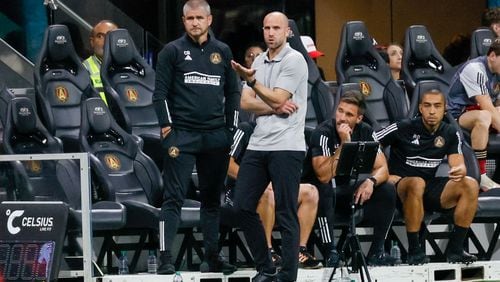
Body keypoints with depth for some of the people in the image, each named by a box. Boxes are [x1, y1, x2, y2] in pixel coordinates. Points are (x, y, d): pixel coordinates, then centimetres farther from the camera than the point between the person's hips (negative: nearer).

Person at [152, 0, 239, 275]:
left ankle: (212, 257, 17)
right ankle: (165, 258, -11)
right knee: (173, 198, -7)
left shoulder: (222, 52, 11)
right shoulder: (172, 51, 1)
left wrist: (231, 128, 9)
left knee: (212, 198, 10)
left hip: (216, 136, 4)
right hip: (182, 135, -4)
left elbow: (233, 93, 15)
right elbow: (160, 93, -1)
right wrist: (167, 126, -8)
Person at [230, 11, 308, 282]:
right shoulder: (259, 61, 15)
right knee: (243, 206, 5)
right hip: (258, 145, 7)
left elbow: (277, 99, -13)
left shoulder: (294, 60, -6)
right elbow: (245, 102, 7)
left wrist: (250, 79, -21)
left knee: (286, 214, -5)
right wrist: (275, 108, -9)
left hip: (286, 146, -7)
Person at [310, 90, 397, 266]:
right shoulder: (323, 133, -19)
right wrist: (344, 143, -31)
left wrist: (371, 181, -28)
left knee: (387, 191, -16)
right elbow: (324, 176, -29)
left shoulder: (365, 132, -4)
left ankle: (376, 251, -13)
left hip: (348, 189, 5)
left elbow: (382, 168, -5)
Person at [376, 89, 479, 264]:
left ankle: (455, 248, -16)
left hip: (431, 191, 5)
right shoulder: (404, 129, -6)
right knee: (417, 183, -40)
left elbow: (459, 165, 0)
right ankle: (414, 250, -31)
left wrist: (460, 171, -26)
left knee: (470, 185, -20)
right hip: (401, 190, -4)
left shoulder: (450, 133, 7)